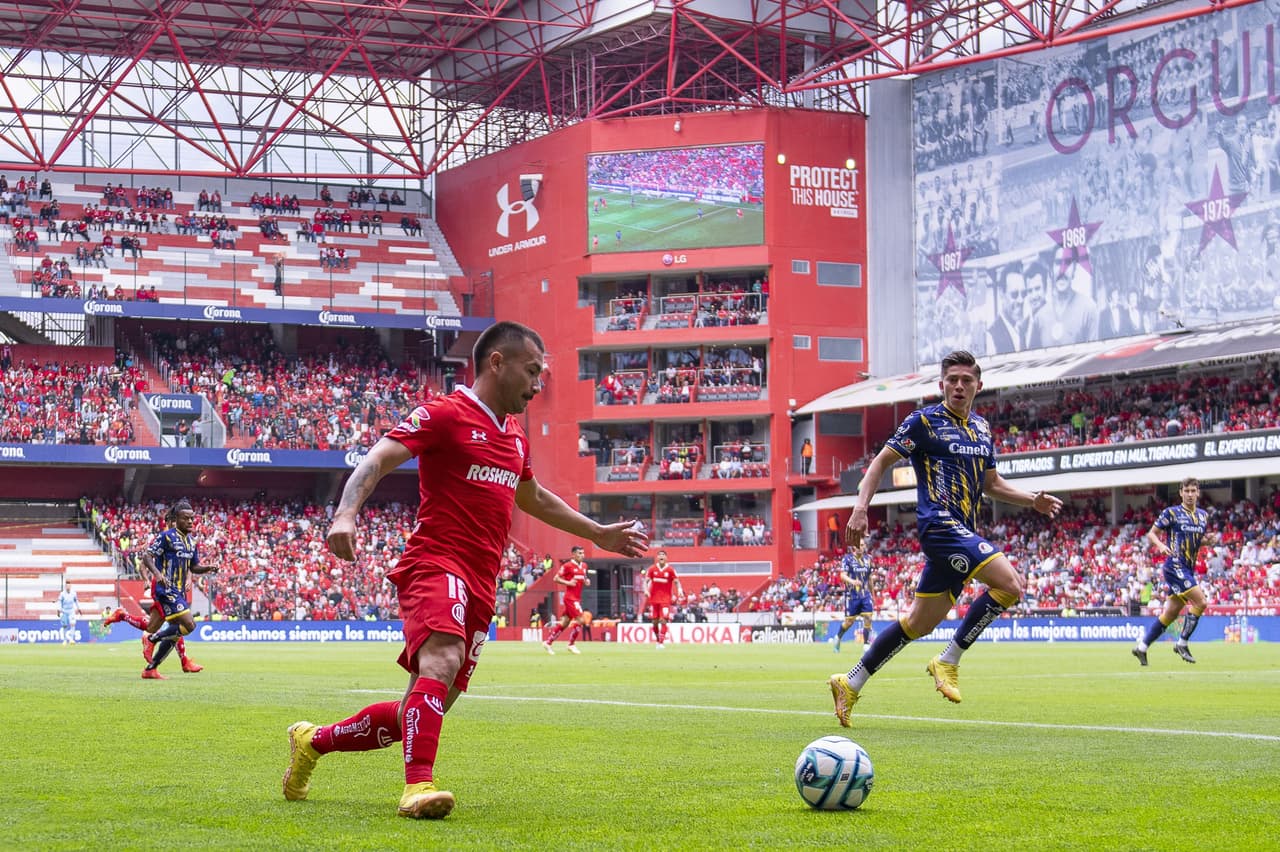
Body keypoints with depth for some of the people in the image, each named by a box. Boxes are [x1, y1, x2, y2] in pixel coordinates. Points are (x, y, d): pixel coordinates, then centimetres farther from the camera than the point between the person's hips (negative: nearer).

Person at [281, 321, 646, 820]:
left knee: (420, 713, 6)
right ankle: (419, 785, -39)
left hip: (480, 584, 8)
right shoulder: (445, 414, -4)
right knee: (442, 659, -34)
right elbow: (376, 460, -14)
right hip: (436, 562, -7)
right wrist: (346, 514, -33)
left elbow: (533, 498, 39)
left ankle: (313, 741, 25)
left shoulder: (515, 437, 21)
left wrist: (598, 534, 44)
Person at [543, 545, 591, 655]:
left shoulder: (584, 566, 13)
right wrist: (568, 583, -20)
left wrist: (586, 581, 5)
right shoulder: (568, 566, -10)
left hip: (577, 598, 8)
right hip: (570, 597, -8)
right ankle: (571, 644, -2)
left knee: (564, 623, 8)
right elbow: (555, 579, -8)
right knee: (581, 620, -13)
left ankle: (548, 642, 15)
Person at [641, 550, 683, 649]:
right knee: (654, 621, 5)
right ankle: (657, 640, 25)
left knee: (663, 620, -14)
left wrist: (679, 590, -19)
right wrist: (646, 590, -14)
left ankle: (661, 642, -13)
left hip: (665, 599, -3)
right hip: (654, 598, 3)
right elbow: (646, 581, 5)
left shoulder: (670, 570, -2)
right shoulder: (652, 569, 4)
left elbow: (676, 582, 0)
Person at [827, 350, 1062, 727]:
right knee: (1010, 585, -21)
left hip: (961, 532, 8)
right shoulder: (924, 421, -5)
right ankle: (949, 661, -9)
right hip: (940, 523, -8)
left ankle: (850, 684, 18)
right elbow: (882, 462, -1)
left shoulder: (981, 428, 17)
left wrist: (1033, 500, 11)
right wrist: (860, 508, -13)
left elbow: (992, 484, 26)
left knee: (920, 622, 10)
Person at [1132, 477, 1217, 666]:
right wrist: (1161, 545, -21)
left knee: (1171, 613, 7)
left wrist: (1210, 540, 3)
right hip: (1175, 566, -7)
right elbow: (1151, 534, -1)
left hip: (1189, 569, 7)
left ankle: (1142, 647, 16)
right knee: (1200, 602, -17)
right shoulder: (1171, 513, -5)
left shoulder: (1203, 515, 14)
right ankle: (1182, 644, -4)